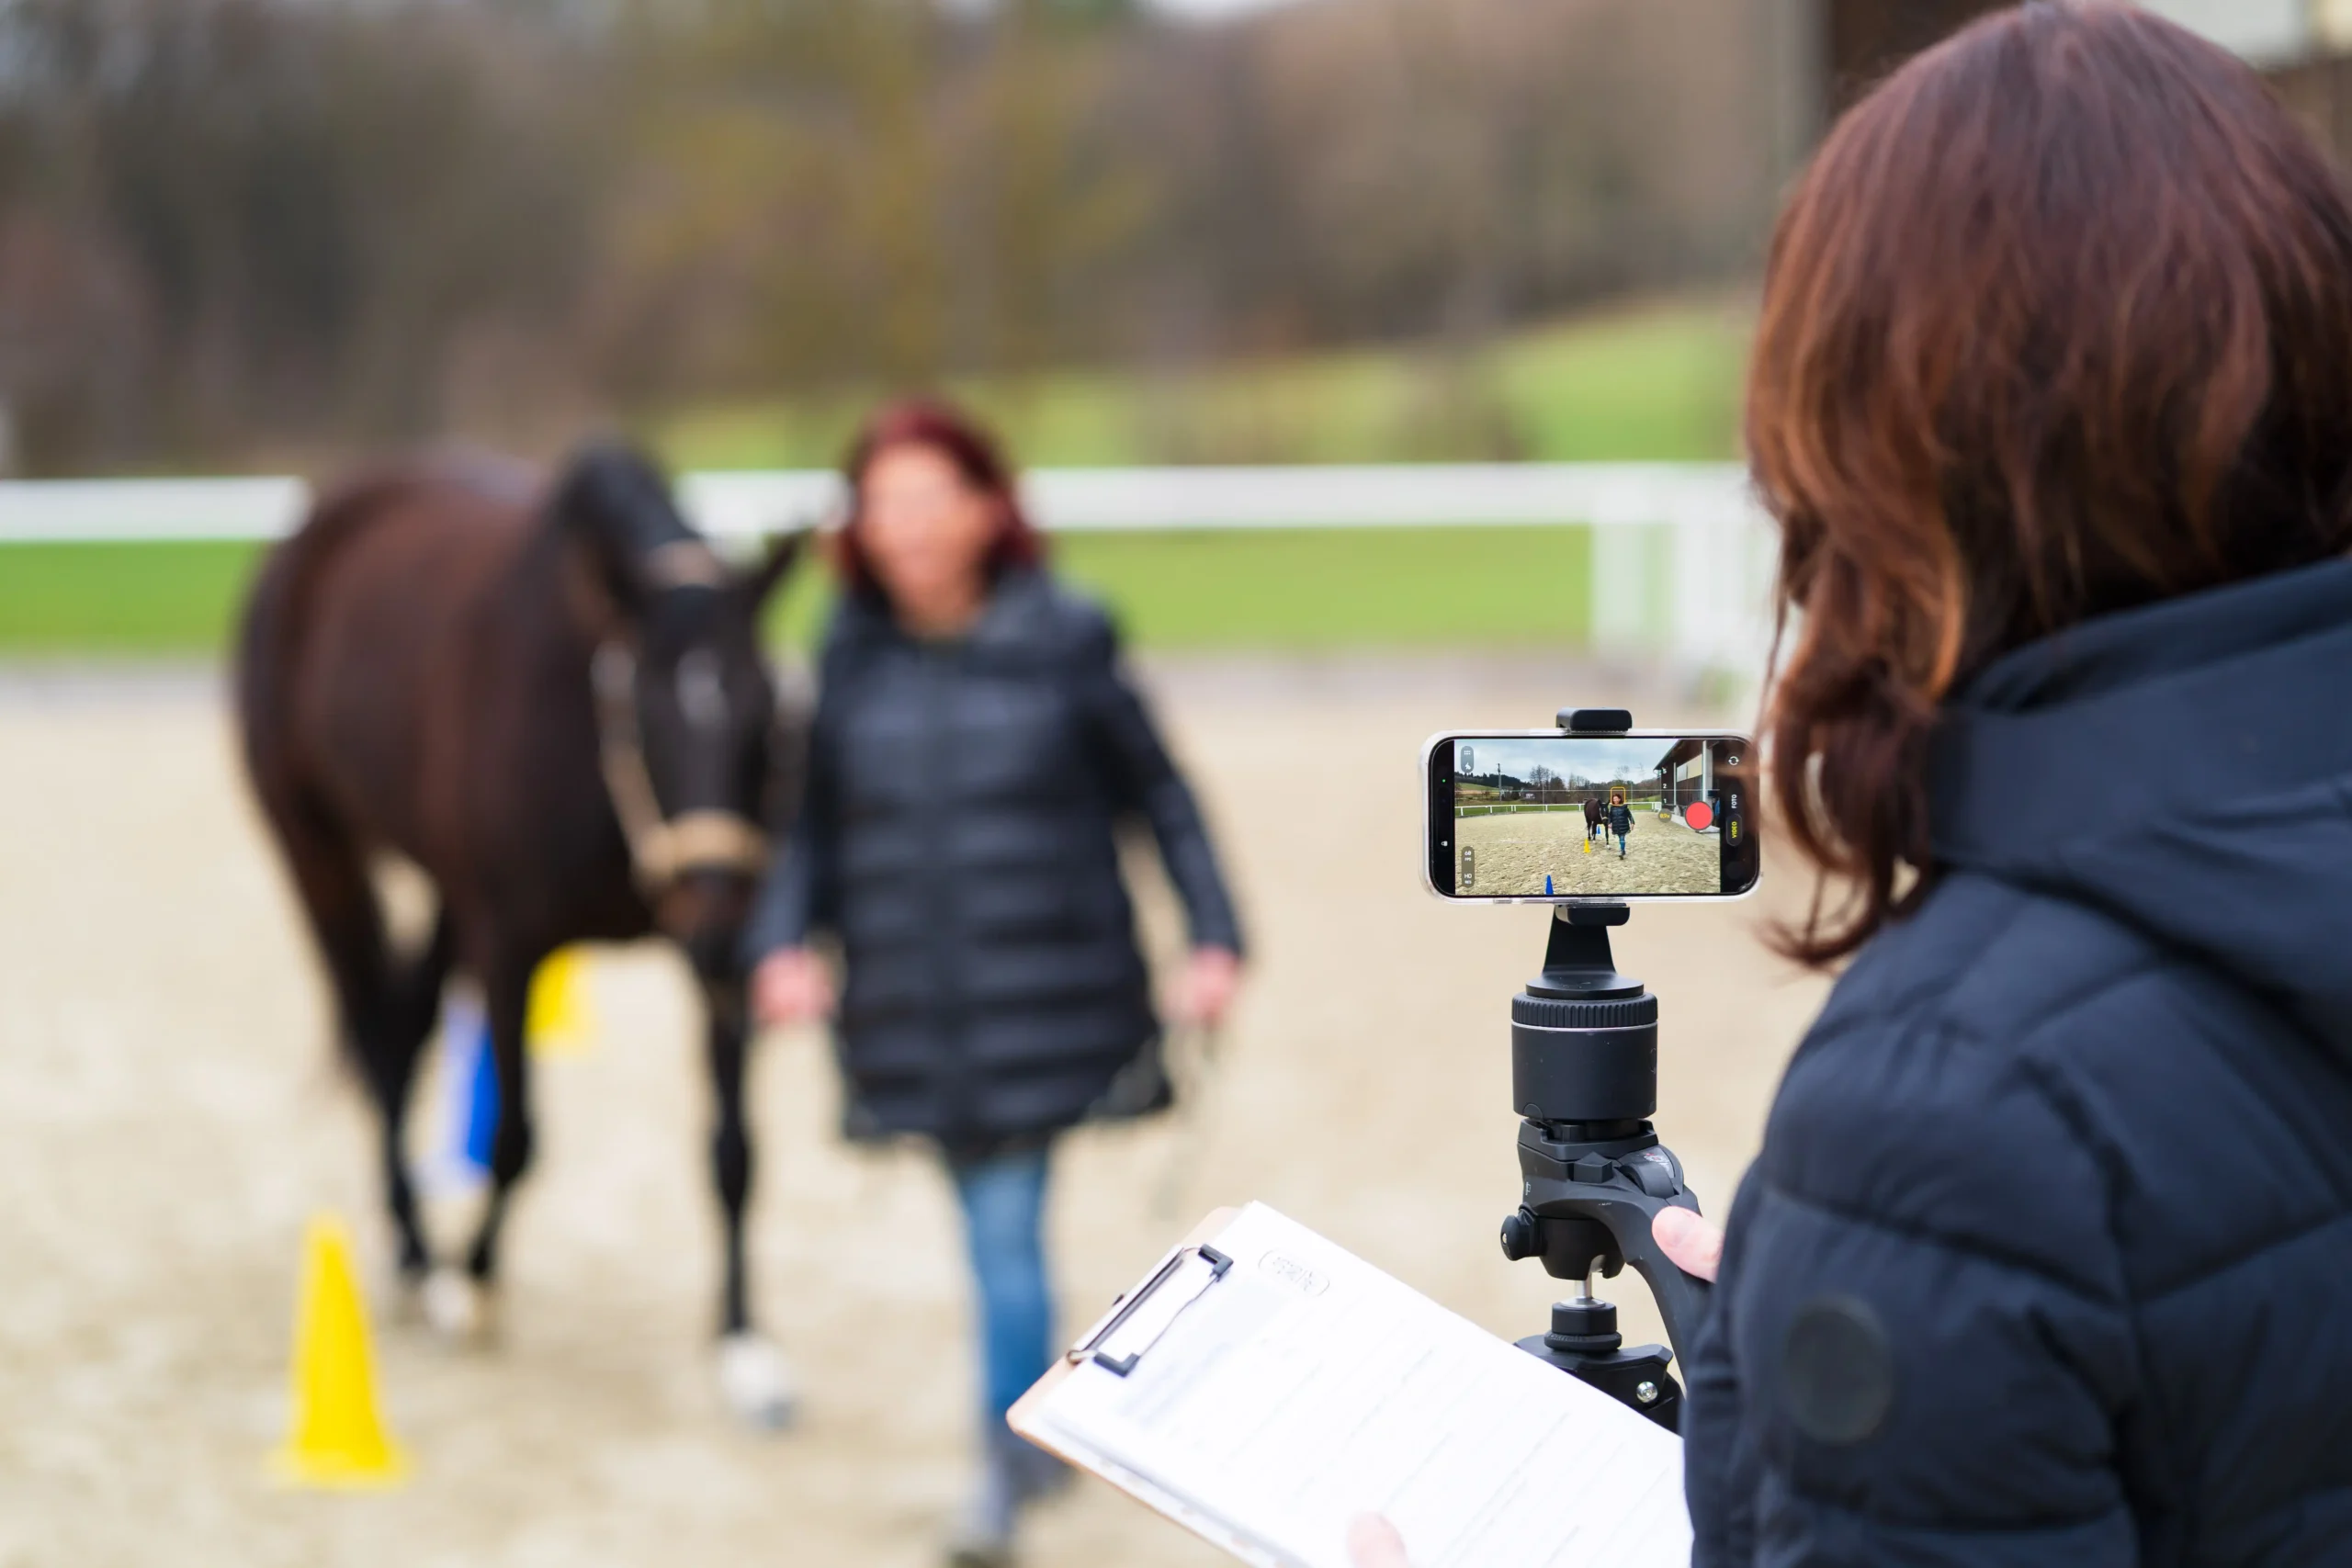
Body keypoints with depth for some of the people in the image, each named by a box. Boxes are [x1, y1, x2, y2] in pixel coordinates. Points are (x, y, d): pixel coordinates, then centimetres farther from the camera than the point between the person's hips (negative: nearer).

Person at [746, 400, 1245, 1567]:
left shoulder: (1064, 642, -6)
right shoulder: (854, 659, 2)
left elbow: (1156, 791, 1)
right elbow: (818, 825, 8)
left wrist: (1214, 939, -6)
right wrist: (785, 942, -8)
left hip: (1044, 1004, -3)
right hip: (912, 1013, 4)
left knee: (1008, 1229, -7)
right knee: (989, 1230, 15)